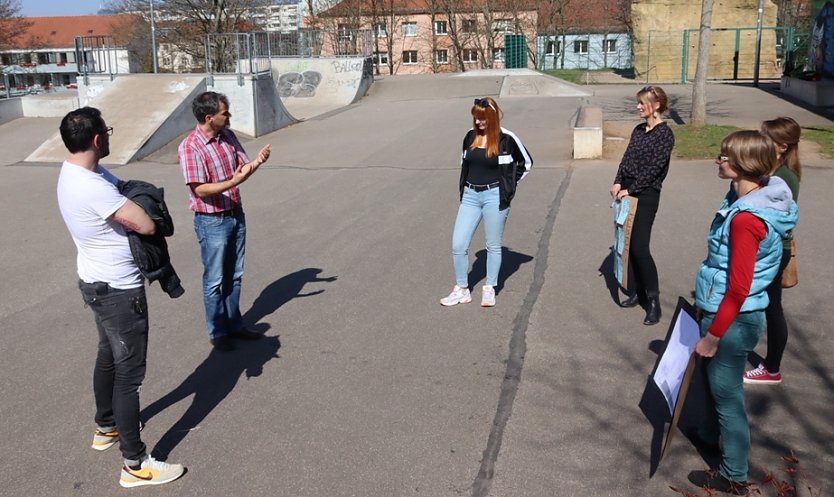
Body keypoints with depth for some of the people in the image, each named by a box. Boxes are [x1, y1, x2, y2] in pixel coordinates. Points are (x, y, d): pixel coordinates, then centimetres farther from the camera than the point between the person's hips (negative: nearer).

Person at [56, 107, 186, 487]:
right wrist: (134, 206, -8)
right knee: (129, 373, -2)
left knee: (108, 356, 26)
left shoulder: (78, 172, 3)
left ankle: (106, 428, 45)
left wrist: (128, 197, -12)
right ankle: (135, 464, 8)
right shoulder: (92, 187, -30)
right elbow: (146, 225, -30)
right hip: (119, 290, -11)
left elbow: (121, 191, 10)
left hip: (99, 283, 11)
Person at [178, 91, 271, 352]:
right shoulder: (190, 147, -19)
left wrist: (256, 162, -16)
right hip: (212, 221, -7)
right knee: (215, 280, 7)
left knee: (234, 275, 17)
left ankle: (234, 324, 32)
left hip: (236, 214, 7)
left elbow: (242, 168, 6)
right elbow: (199, 189, -22)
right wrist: (233, 182, -33)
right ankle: (217, 333, 21)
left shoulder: (228, 136, 2)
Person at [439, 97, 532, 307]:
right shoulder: (470, 136, 3)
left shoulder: (506, 138, -9)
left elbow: (527, 162, 4)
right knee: (458, 245, 0)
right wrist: (463, 188, 13)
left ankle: (489, 289, 24)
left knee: (493, 246, 8)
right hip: (470, 196, 4)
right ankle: (461, 290, 14)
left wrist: (509, 185, 2)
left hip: (494, 197, -4)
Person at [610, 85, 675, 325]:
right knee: (630, 245, 11)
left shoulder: (664, 133, -10)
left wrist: (630, 190, -15)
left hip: (646, 195, -8)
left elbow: (653, 168, -16)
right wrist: (618, 182, -2)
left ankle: (654, 301, -3)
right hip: (628, 192, 8)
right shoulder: (639, 130, 12)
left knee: (640, 247, -12)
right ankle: (639, 292, 23)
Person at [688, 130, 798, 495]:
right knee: (713, 379, 28)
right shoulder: (747, 198, 1)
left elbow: (738, 289, -25)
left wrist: (712, 336, -18)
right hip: (724, 311, 9)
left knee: (727, 393, 7)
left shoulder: (746, 219, -28)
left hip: (733, 320, -9)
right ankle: (710, 434, 52)